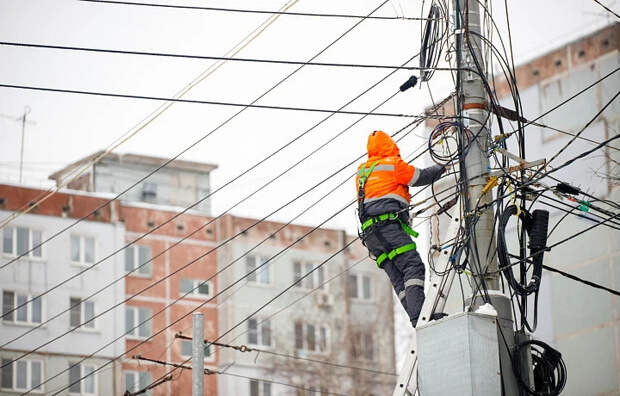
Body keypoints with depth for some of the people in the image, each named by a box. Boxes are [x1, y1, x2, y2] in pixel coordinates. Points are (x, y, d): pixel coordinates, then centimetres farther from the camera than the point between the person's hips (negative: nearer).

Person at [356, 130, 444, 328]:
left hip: (369, 233, 7)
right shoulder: (393, 164, 3)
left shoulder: (362, 171, 23)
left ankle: (415, 318, -13)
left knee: (398, 278, 0)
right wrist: (440, 168, 28)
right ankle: (418, 317, -32)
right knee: (413, 267, -16)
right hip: (388, 225, -7)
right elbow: (422, 177, 10)